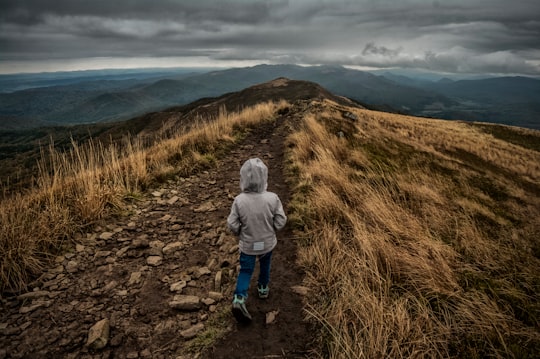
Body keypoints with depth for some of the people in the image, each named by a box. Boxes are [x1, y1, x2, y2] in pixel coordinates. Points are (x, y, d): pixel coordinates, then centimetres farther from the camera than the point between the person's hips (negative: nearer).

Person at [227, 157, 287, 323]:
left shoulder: (239, 200, -25)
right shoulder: (273, 198, -24)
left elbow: (232, 224, -16)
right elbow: (281, 221, -14)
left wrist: (240, 233, 5)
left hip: (247, 245, -1)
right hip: (268, 242, 1)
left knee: (245, 270, 15)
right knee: (265, 265, 27)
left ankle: (239, 298, -2)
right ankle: (263, 288, 48)